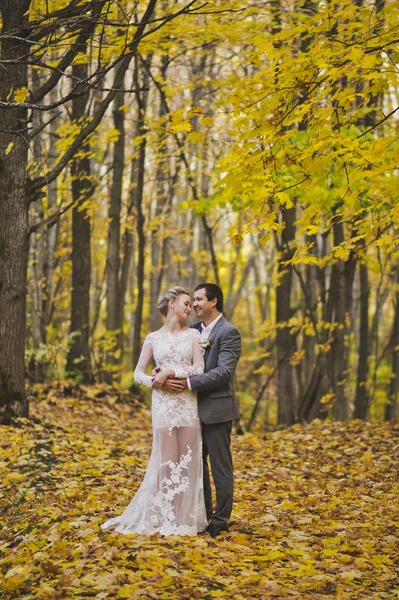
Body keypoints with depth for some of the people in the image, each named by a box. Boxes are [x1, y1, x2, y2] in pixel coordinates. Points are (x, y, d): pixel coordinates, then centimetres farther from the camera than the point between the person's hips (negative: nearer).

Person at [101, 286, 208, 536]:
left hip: (189, 403, 0)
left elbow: (199, 368, -4)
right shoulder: (153, 338, 8)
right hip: (163, 403, 0)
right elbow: (138, 372, 7)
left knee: (187, 461, 0)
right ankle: (167, 519, 1)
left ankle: (185, 518, 6)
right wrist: (153, 381, -13)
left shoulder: (193, 335, 6)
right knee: (168, 460, -3)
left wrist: (170, 372, -13)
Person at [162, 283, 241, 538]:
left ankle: (220, 520, 12)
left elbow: (224, 371, -21)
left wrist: (189, 383, -25)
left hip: (217, 408, -8)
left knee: (220, 467, 2)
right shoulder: (194, 330, 11)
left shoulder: (229, 333, -12)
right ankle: (202, 514, 27)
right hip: (196, 408, 8)